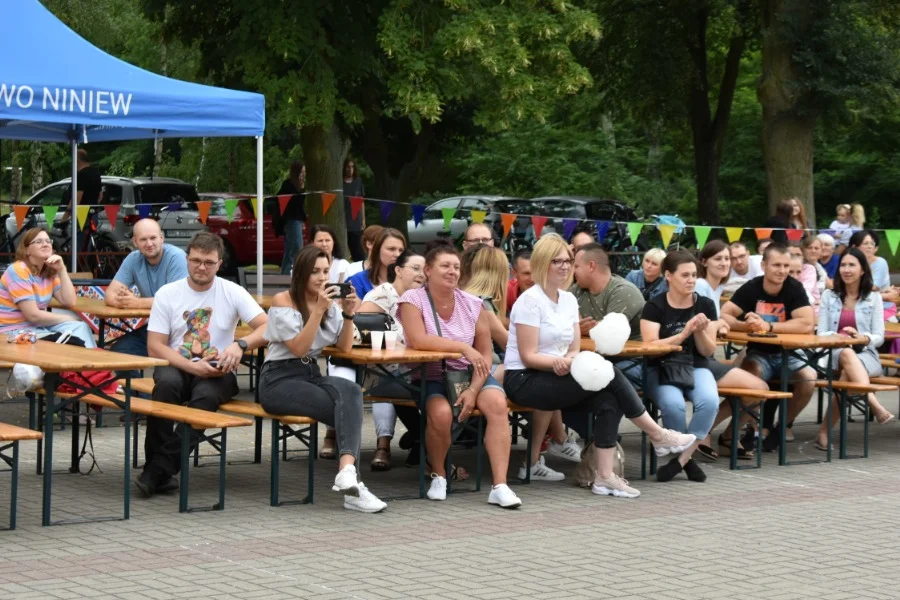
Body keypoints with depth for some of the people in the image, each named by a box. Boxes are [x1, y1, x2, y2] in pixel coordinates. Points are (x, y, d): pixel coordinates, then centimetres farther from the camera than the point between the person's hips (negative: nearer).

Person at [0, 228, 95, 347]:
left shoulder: (49, 272, 9)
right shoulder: (18, 271, -16)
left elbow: (69, 302, -1)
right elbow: (33, 315, -20)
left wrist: (62, 270, -8)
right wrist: (69, 319, -9)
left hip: (37, 326, 8)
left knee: (79, 327, -9)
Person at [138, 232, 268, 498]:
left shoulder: (232, 292, 1)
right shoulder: (167, 294, 2)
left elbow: (268, 327, -7)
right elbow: (155, 347, -3)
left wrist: (240, 345, -28)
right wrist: (193, 367, -17)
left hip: (217, 371, -1)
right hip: (177, 366, 1)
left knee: (205, 395, -35)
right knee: (167, 383, -35)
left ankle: (159, 470, -30)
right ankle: (160, 471, -27)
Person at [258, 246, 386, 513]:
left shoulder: (331, 303, 14)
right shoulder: (283, 301, -5)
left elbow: (345, 347, 9)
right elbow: (298, 348, -14)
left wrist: (348, 313, -5)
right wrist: (318, 310, -19)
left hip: (312, 375, 5)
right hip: (279, 380, -5)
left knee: (350, 390, -33)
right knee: (350, 410, -30)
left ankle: (347, 472, -48)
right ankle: (349, 476, -35)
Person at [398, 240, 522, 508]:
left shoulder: (472, 304, 3)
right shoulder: (413, 300, -6)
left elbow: (485, 353, 1)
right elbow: (418, 340, -23)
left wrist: (473, 389, -15)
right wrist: (464, 348, -27)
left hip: (469, 373, 3)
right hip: (431, 377, -3)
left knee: (497, 403, -27)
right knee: (441, 413, -33)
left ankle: (500, 486, -29)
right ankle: (438, 475, -3)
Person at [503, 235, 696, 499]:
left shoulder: (569, 299, 11)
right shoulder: (530, 301, -11)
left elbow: (575, 350, 9)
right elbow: (529, 357, -14)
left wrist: (568, 361, -14)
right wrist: (559, 362, -30)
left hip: (556, 378, 7)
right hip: (524, 381, -7)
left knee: (609, 401, -21)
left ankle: (604, 477, -22)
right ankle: (658, 436, -10)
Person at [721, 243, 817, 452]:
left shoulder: (795, 288, -9)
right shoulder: (751, 288, -9)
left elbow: (807, 324, -21)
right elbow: (723, 315, -16)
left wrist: (768, 326, -27)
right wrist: (746, 325, -36)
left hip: (786, 354, 1)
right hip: (758, 353, -1)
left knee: (809, 378, -27)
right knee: (751, 373, -34)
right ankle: (760, 425, -9)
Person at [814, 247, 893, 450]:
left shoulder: (874, 298, 11)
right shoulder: (829, 296, 14)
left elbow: (879, 337, 4)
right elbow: (821, 333, 6)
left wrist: (862, 338, -20)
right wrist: (839, 337, -18)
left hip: (865, 354, 0)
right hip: (834, 353, 0)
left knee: (848, 373, -38)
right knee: (847, 354, -40)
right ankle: (876, 406, -56)